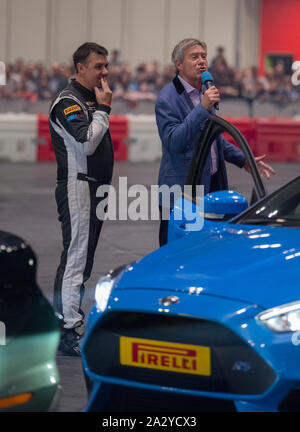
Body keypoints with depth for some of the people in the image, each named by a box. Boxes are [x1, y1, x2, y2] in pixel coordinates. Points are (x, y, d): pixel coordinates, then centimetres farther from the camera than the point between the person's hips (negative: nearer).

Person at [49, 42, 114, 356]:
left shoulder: (90, 101, 19)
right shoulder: (68, 103, -11)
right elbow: (87, 143, -23)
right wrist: (103, 109, -14)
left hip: (95, 187, 10)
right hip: (77, 186, -10)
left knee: (82, 259, 13)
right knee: (76, 257, -12)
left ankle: (69, 316, 21)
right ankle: (70, 334, -13)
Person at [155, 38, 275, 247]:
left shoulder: (205, 92, 14)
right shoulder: (168, 98, -12)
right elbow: (173, 142, -25)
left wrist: (243, 160, 17)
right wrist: (202, 108, -27)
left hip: (212, 184, 8)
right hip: (182, 192, -8)